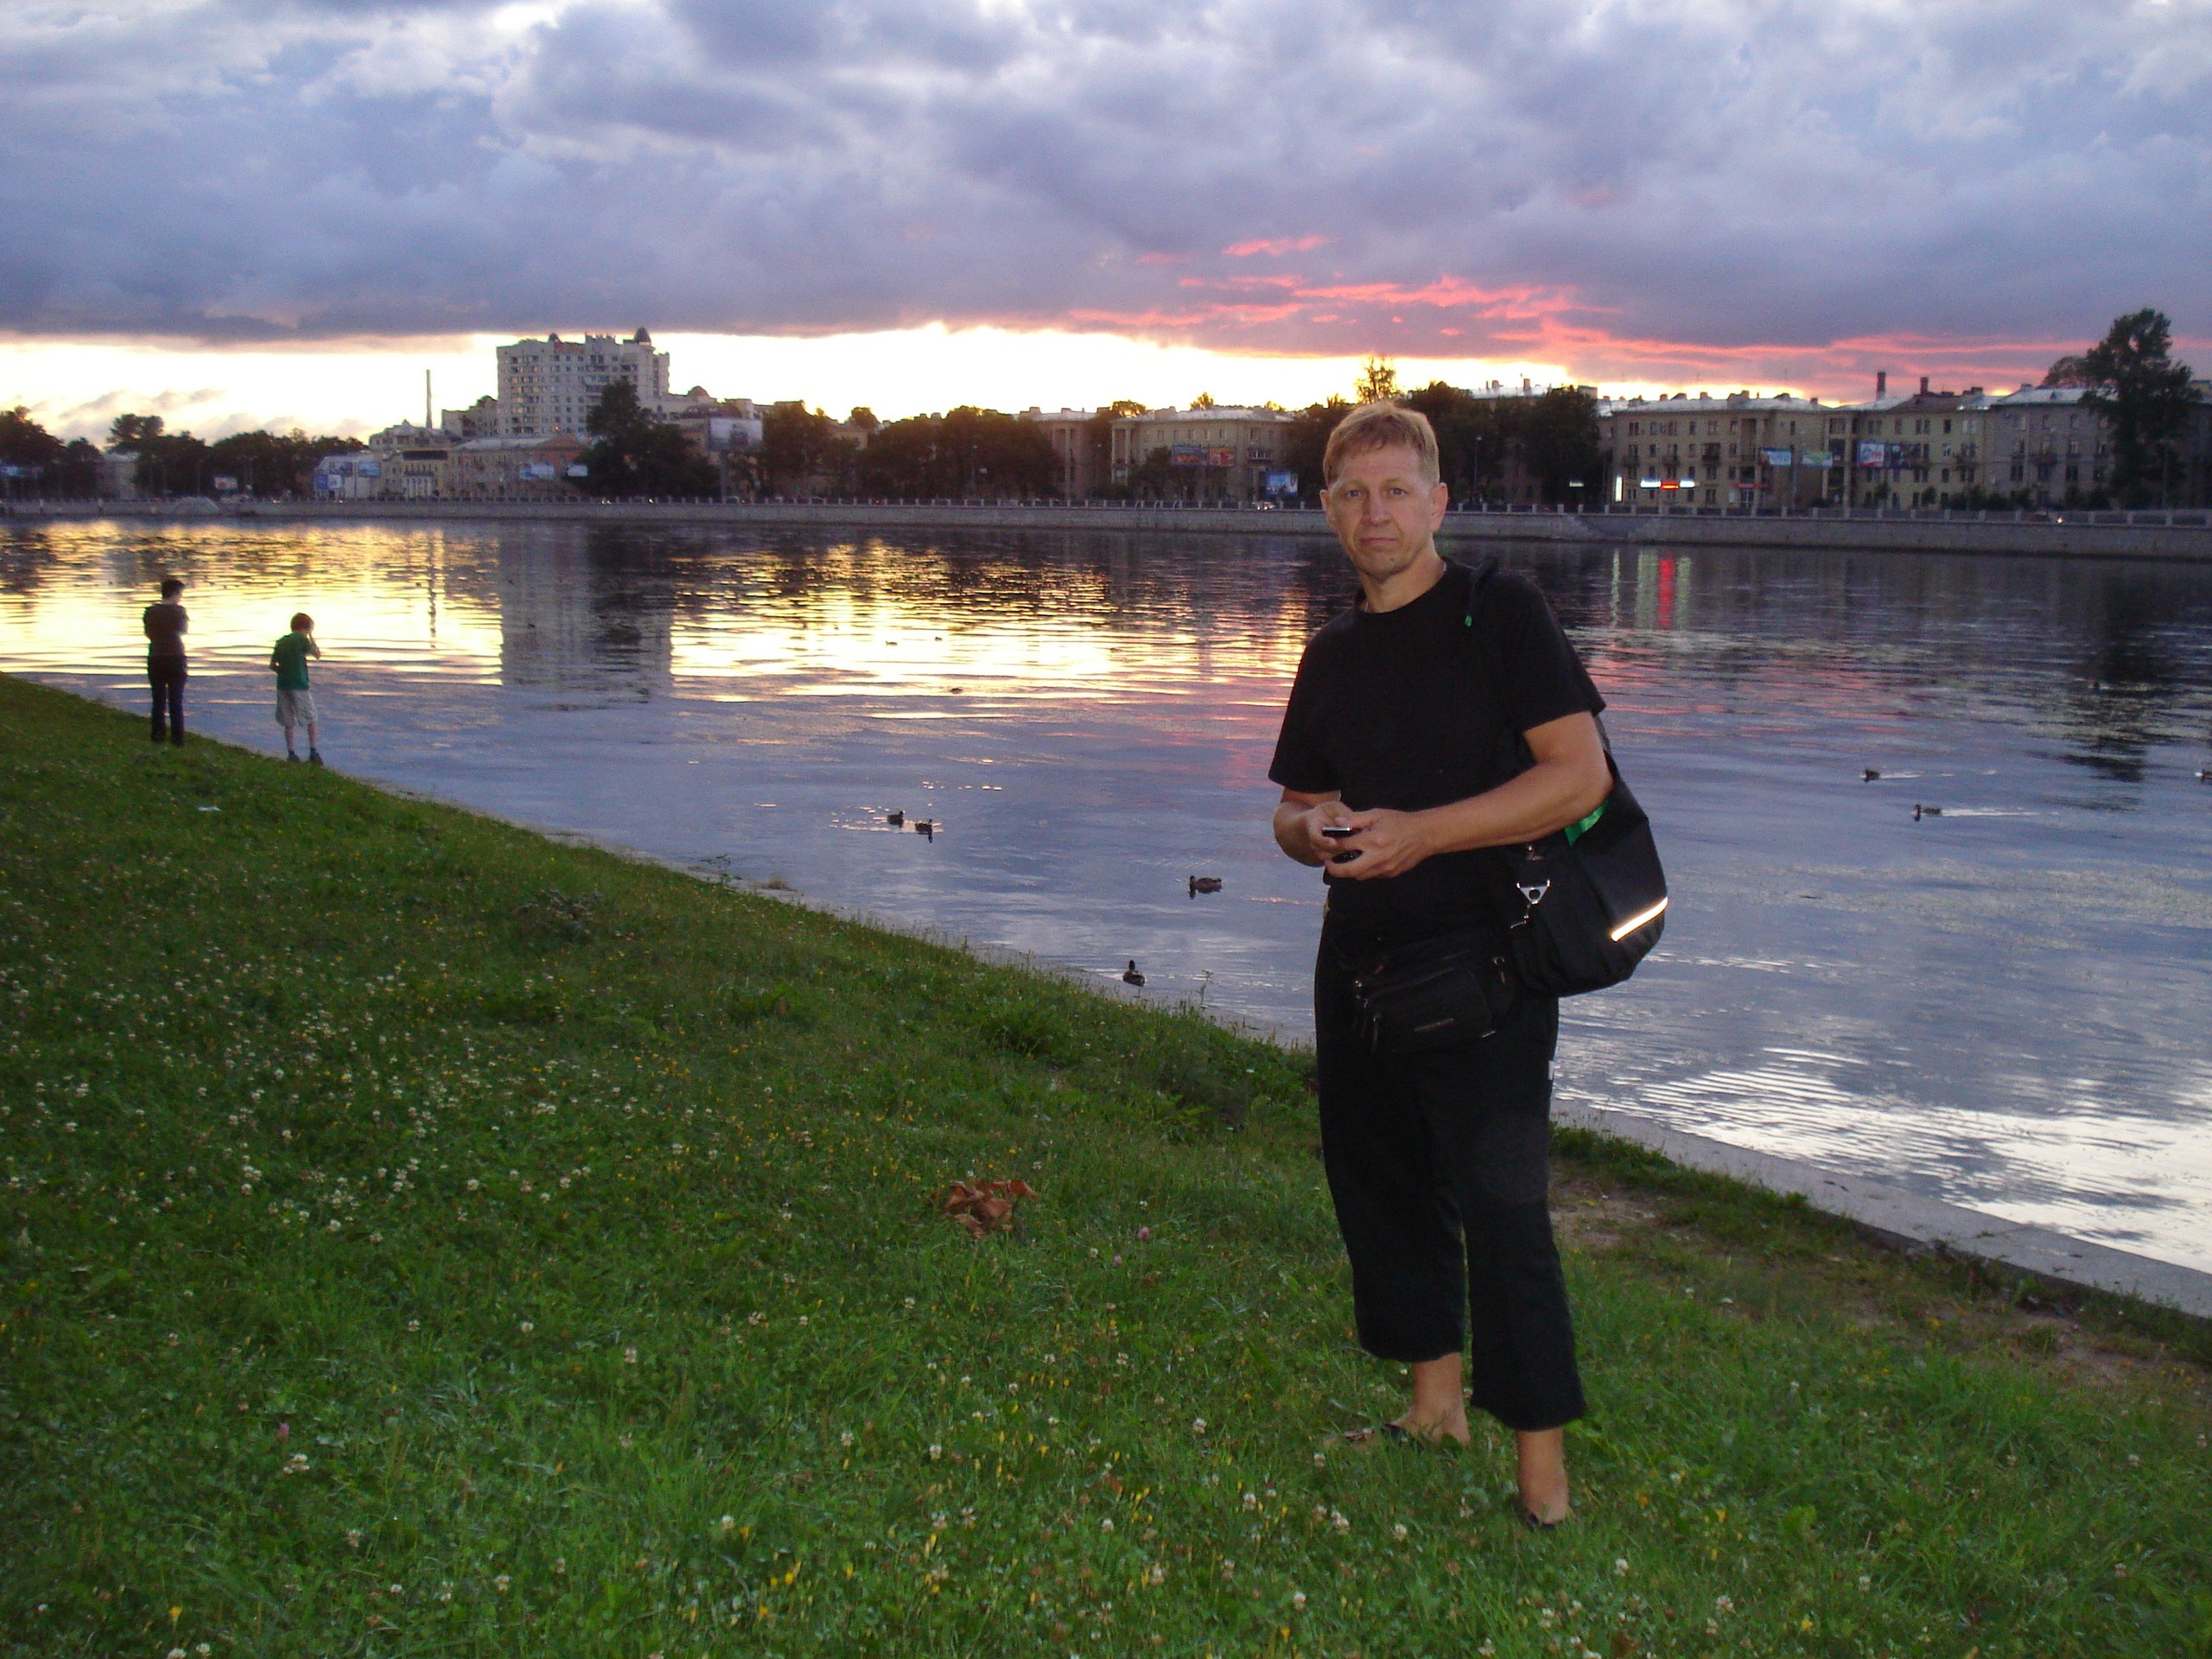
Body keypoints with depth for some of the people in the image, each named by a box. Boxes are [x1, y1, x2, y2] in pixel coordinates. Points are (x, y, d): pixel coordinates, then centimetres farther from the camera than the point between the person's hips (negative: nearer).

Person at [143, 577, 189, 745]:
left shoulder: (150, 611, -1)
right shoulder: (178, 611, -8)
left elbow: (149, 634, 6)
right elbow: (182, 631, 4)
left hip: (155, 659, 2)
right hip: (175, 657, -2)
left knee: (158, 698, 12)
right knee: (176, 700, 3)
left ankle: (158, 734, 12)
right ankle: (177, 736, 1)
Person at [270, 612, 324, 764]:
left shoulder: (281, 641, 9)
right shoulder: (302, 639, -7)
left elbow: (272, 664, 8)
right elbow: (317, 654, 5)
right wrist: (311, 636, 11)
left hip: (282, 685, 5)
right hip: (299, 685, -5)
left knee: (288, 721, 10)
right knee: (311, 719, 5)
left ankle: (291, 753, 8)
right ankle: (313, 751, 0)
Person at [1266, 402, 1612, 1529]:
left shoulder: (1501, 615, -6)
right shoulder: (1333, 653, 13)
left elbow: (1580, 772, -14)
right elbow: (1294, 808, 21)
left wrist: (1420, 832, -20)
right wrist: (1310, 828, -4)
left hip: (1482, 958, -7)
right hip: (1361, 959, 7)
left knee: (1499, 1203, -8)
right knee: (1377, 1178, 14)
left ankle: (1542, 1474, 2)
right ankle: (1435, 1402, 32)